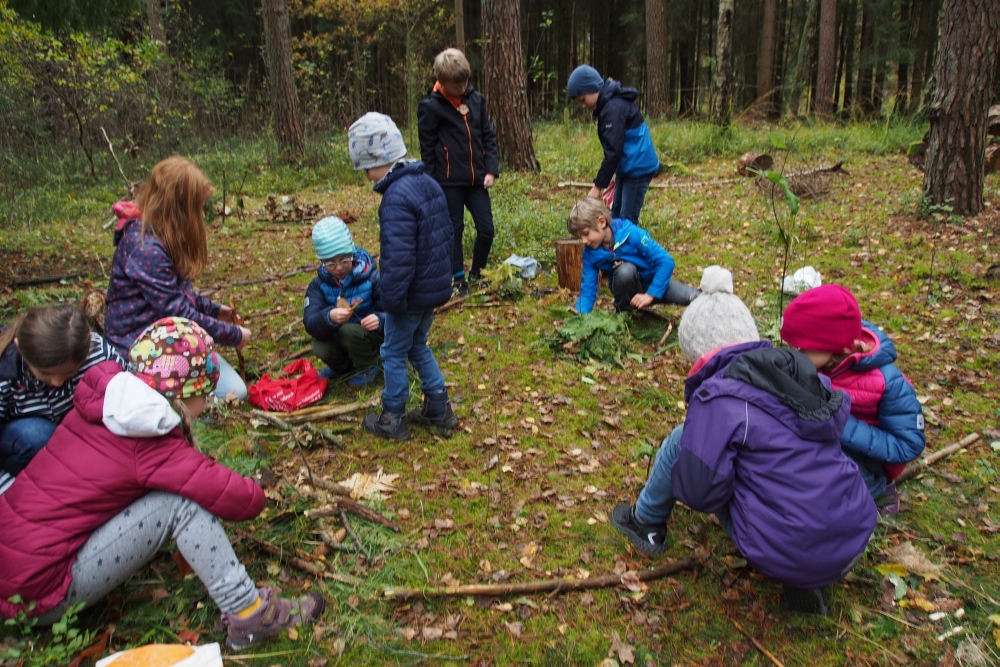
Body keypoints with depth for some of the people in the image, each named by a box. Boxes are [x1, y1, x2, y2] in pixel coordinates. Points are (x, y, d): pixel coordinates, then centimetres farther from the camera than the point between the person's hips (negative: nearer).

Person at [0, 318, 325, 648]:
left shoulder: (98, 405, 1)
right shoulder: (154, 449, -21)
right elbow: (242, 501, -20)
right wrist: (253, 491, 3)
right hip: (40, 595, -8)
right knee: (182, 501, -16)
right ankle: (248, 614, -12)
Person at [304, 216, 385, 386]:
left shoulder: (371, 277, -19)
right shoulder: (319, 284, -12)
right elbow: (310, 323, -24)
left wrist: (380, 320, -43)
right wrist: (329, 317, -47)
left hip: (371, 334, -3)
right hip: (339, 337, 3)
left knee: (349, 331, -33)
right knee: (320, 348, -26)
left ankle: (368, 366, -2)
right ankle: (343, 365, 11)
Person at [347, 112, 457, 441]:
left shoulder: (396, 197, -24)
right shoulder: (428, 183, 6)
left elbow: (399, 257, -28)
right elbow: (446, 235, 13)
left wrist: (392, 299, -19)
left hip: (412, 294, -9)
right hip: (435, 288, 9)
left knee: (394, 354, 9)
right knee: (418, 347, 23)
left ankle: (392, 420, 23)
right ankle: (439, 410, 28)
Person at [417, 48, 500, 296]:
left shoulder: (476, 99, 6)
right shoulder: (430, 106, -6)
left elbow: (488, 136, 10)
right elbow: (427, 148, -3)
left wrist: (491, 169, 0)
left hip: (476, 178, 4)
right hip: (449, 181, -4)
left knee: (486, 229, 3)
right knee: (454, 230, 7)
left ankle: (476, 272, 23)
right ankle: (458, 278, 19)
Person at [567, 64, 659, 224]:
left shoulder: (613, 108, -22)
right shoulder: (608, 104, 9)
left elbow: (613, 151, -26)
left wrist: (598, 185, -23)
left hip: (638, 168, -11)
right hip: (628, 167, 11)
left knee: (627, 219, -8)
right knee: (616, 214, 16)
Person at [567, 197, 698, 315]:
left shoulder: (632, 234, -26)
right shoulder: (590, 252, -15)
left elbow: (666, 261, -25)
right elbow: (588, 289, -13)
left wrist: (650, 294, -28)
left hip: (655, 283, -2)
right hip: (628, 290, 2)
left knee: (694, 298, -27)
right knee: (625, 270, -34)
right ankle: (622, 314, -9)